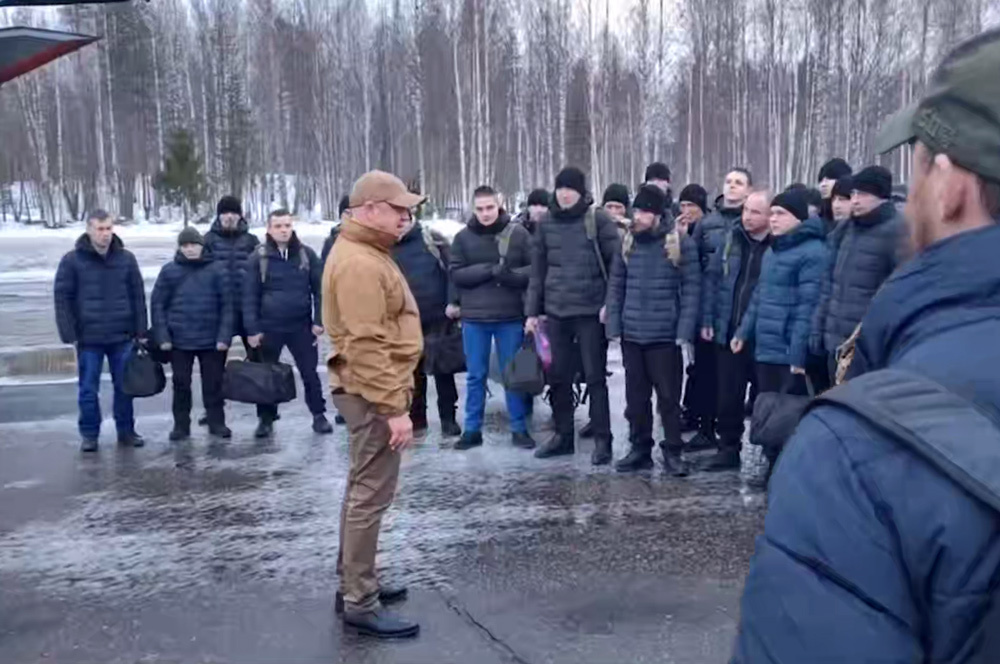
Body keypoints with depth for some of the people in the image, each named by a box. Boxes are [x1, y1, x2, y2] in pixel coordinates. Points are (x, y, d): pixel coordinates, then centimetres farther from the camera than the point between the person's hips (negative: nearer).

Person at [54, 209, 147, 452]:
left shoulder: (126, 259, 3)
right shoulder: (72, 260, -4)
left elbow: (138, 296, 6)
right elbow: (62, 298, -3)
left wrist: (141, 331, 3)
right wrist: (69, 334, -7)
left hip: (122, 336, 2)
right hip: (88, 337, -2)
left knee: (125, 386, 9)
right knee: (89, 389, 6)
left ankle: (126, 430, 22)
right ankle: (89, 434, 18)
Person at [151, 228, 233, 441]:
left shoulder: (215, 270, 0)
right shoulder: (169, 271, 1)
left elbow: (226, 305, -2)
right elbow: (157, 304, 2)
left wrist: (224, 335, -9)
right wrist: (162, 336, -6)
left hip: (211, 339, 0)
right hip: (179, 339, 0)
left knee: (213, 383, 8)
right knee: (181, 384, 9)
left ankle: (217, 423, 20)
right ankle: (181, 425, 19)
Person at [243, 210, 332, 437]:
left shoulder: (306, 254, 0)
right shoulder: (258, 258, -3)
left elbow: (319, 289, 2)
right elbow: (250, 296, -2)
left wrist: (318, 321, -4)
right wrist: (252, 328, -7)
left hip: (301, 326, 0)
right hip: (269, 327, 0)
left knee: (310, 373, 6)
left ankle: (319, 415, 18)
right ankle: (266, 418, 22)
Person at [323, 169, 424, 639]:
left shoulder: (367, 253, 15)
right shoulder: (360, 263, -20)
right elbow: (367, 345, -25)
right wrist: (393, 407, -25)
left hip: (372, 390, 11)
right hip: (373, 393, -11)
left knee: (362, 489, 17)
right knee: (371, 495, -5)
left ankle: (353, 583, 29)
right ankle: (360, 603, 4)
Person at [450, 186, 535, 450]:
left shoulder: (518, 234, 0)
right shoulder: (463, 237, 2)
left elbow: (535, 269, -2)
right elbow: (456, 274, -4)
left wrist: (511, 275, -21)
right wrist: (489, 270, -16)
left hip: (510, 316, -1)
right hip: (474, 317, 1)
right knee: (475, 375, 9)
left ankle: (519, 428, 18)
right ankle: (472, 429, 18)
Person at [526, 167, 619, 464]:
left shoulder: (598, 220, -4)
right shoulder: (547, 224, 9)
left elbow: (617, 264, -5)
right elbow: (538, 271, 12)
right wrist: (532, 311, 9)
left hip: (591, 312, -4)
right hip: (556, 312, 5)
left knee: (595, 377, 1)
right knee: (558, 377, 10)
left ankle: (602, 440, 9)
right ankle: (563, 435, 23)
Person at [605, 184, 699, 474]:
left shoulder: (681, 243, -6)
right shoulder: (627, 242, 6)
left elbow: (691, 289, -7)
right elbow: (616, 286, 8)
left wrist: (684, 332, -14)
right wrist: (614, 326, 0)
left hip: (665, 335, -4)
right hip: (631, 334, 4)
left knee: (669, 396, 3)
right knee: (636, 397, 11)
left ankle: (672, 452, 15)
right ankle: (640, 449, 23)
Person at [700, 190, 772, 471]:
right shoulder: (732, 240, 7)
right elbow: (712, 279, 9)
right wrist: (707, 320, 4)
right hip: (728, 332, 4)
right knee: (727, 395, 11)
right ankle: (728, 449, 25)